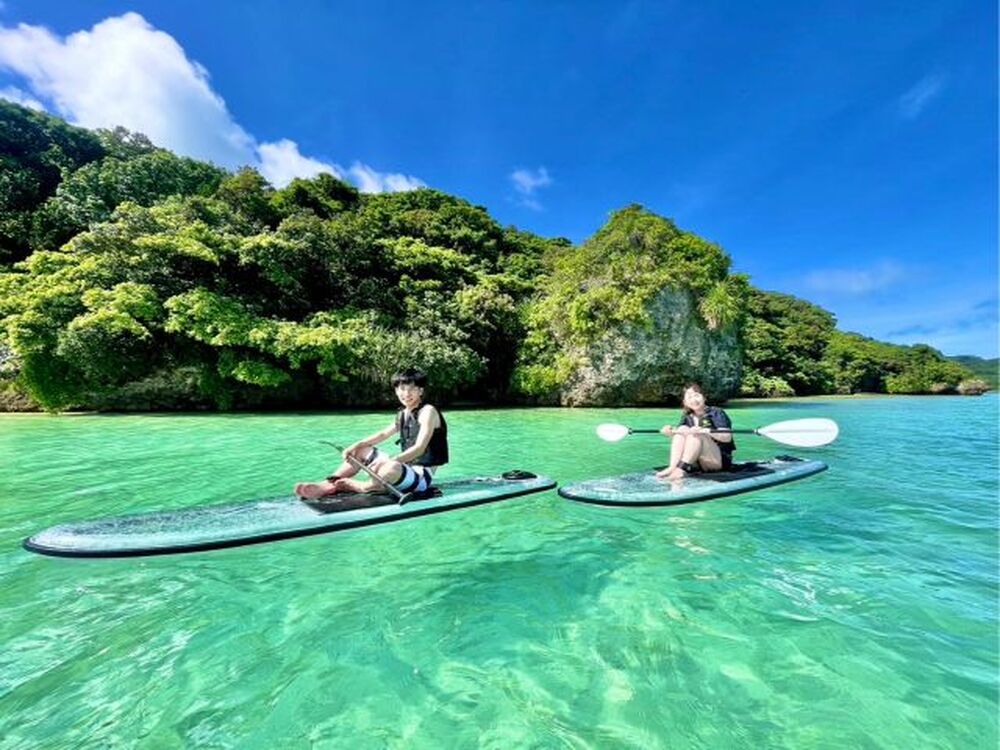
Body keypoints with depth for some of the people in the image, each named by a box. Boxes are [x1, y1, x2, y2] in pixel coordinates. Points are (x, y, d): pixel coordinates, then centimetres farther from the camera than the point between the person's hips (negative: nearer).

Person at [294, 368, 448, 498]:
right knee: (361, 451, 13)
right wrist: (356, 445, 1)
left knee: (392, 468, -39)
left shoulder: (427, 412, -15)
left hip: (422, 475, -9)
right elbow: (383, 434, 16)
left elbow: (419, 449, -25)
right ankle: (329, 484, -5)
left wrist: (387, 460, -34)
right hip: (406, 466, 9)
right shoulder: (402, 414, 10)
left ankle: (358, 487, -13)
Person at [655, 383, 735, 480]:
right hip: (697, 463, 5)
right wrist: (670, 433, -18)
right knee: (682, 429, -15)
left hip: (721, 460, -5)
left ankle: (682, 468, -39)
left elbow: (727, 437, -21)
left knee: (697, 435, -27)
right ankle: (672, 467, -31)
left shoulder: (716, 413, -6)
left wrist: (705, 431, -37)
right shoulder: (687, 417, 9)